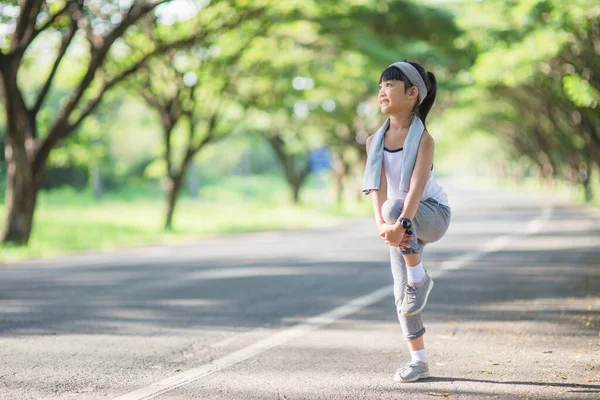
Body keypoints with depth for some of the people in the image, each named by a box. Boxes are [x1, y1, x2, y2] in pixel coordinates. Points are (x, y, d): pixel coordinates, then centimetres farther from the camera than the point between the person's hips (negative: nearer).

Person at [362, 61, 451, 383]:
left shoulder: (423, 139, -19)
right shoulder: (375, 140, -6)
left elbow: (417, 185, -32)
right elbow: (377, 186, -18)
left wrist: (400, 222, -47)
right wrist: (382, 226, -35)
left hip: (432, 214, -5)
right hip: (404, 222, 5)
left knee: (394, 207, -38)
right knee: (402, 294, 0)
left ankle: (420, 277, -19)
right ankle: (419, 361, 13)